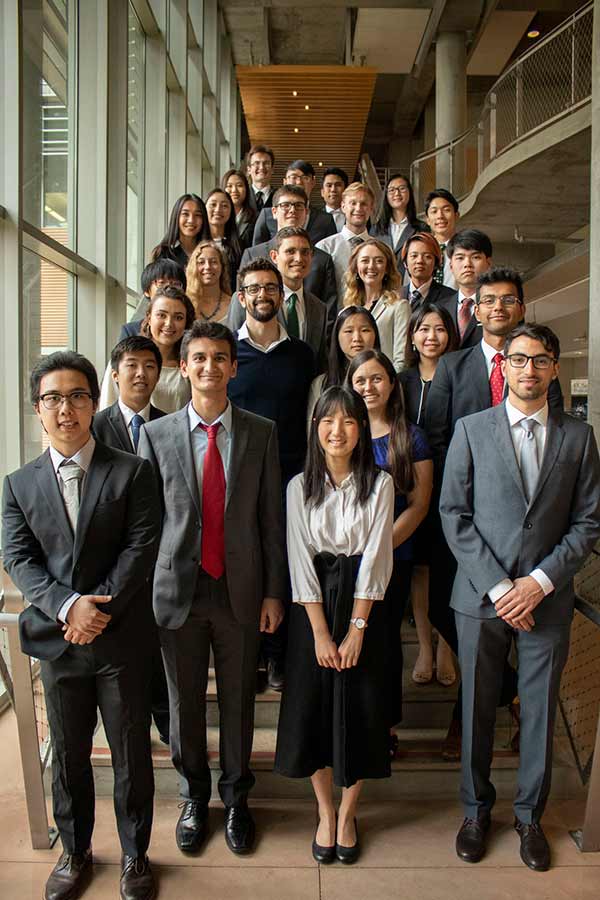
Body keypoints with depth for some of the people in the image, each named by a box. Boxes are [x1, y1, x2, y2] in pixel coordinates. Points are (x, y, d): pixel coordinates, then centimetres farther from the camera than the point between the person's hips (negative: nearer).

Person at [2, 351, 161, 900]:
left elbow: (141, 547, -10)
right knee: (68, 756, 17)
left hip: (122, 637, -2)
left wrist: (100, 608, -17)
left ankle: (135, 856, 33)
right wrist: (67, 606, -18)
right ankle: (75, 853, 39)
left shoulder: (132, 472, -3)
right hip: (58, 640, 2)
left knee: (132, 755, 11)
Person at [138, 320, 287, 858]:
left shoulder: (261, 433, 0)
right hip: (177, 590, 0)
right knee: (185, 703, 14)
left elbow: (271, 517, 1)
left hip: (240, 590, 0)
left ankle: (235, 799, 36)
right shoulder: (156, 435, 0)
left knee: (239, 701, 13)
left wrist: (274, 592, 0)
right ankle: (194, 798, 37)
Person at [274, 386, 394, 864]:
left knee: (359, 709, 6)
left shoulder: (380, 484, -5)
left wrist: (356, 629, -12)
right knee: (313, 706, 7)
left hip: (364, 607, -1)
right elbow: (301, 560, -5)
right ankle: (325, 812, 28)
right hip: (313, 607, 1)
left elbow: (375, 558, -9)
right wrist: (320, 632, -10)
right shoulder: (300, 487, -2)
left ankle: (348, 813, 27)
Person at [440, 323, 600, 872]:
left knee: (540, 712, 12)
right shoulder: (472, 430, 0)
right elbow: (454, 516, -4)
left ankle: (530, 815, 34)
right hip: (481, 597, -1)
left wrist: (540, 581, -10)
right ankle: (476, 810, 33)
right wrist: (497, 586, -11)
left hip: (547, 600, 1)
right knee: (477, 709, 11)